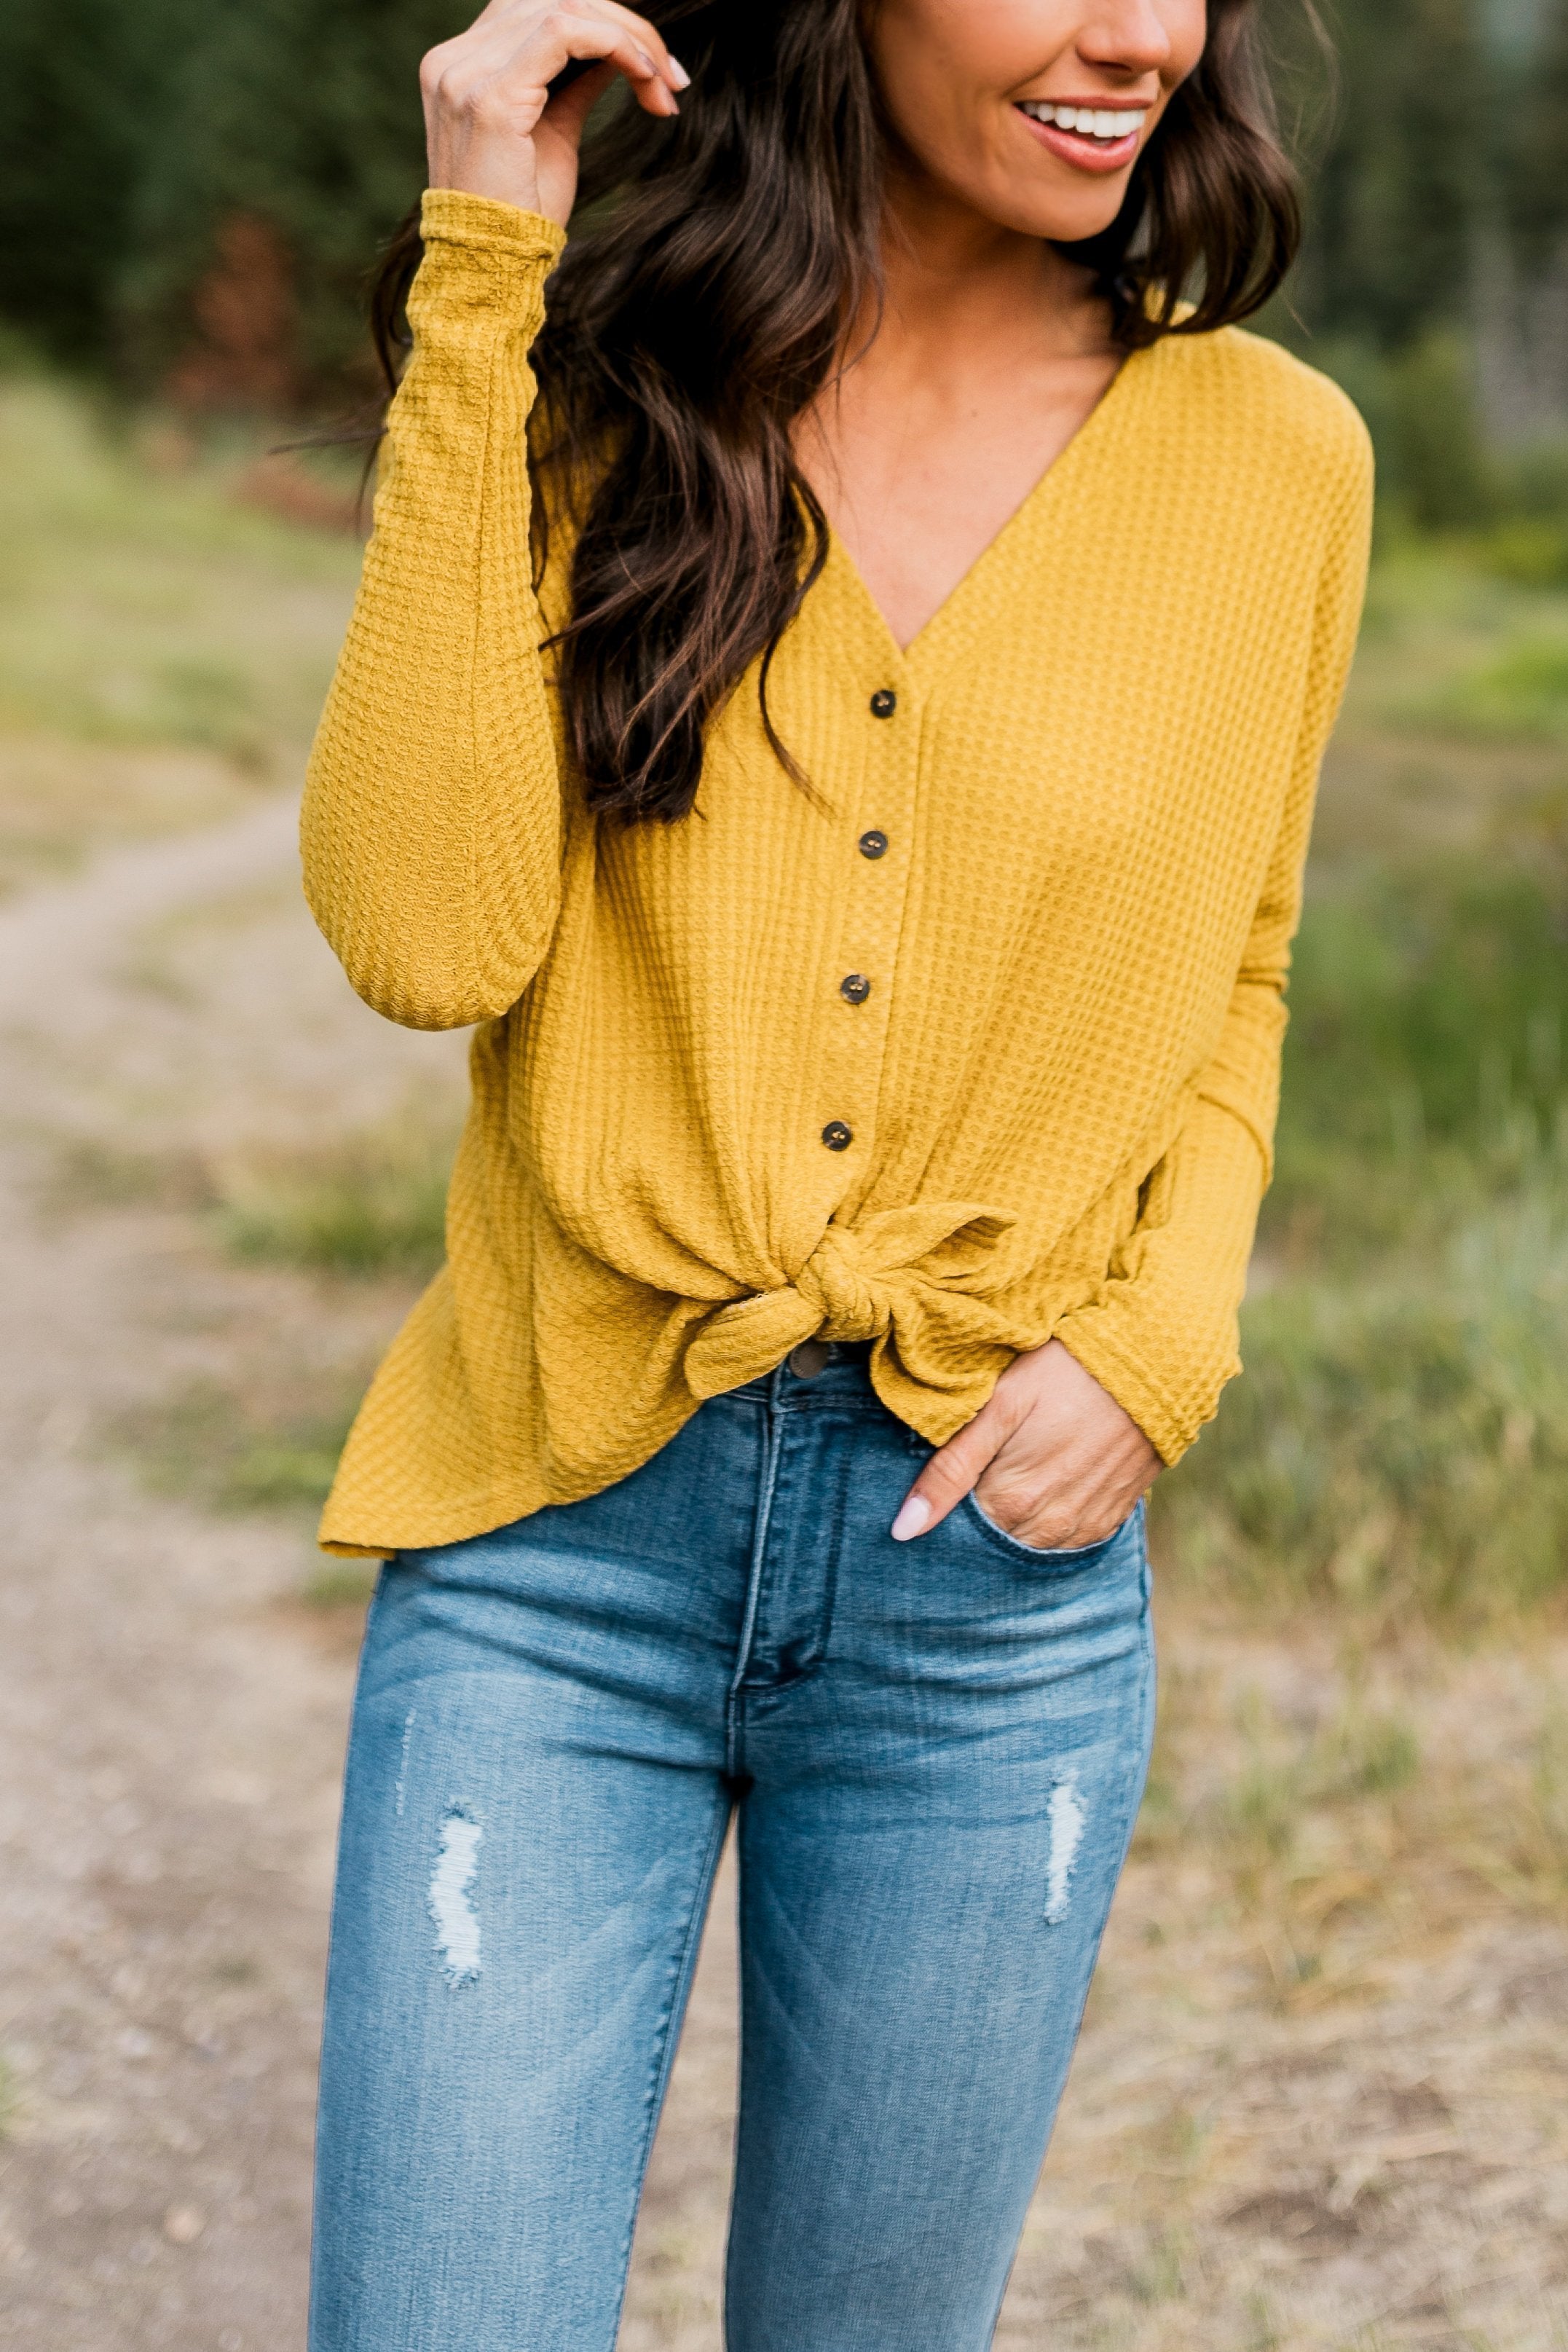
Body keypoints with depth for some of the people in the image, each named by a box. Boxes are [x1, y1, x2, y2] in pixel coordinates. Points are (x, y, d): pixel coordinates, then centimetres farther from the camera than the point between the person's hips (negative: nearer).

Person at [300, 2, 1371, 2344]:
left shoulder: (1267, 454, 0)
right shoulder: (600, 392, -1)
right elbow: (426, 932, -16)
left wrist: (1163, 1340, -5)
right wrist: (483, 291, -16)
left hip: (999, 1565, 1)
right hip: (560, 1539, -1)